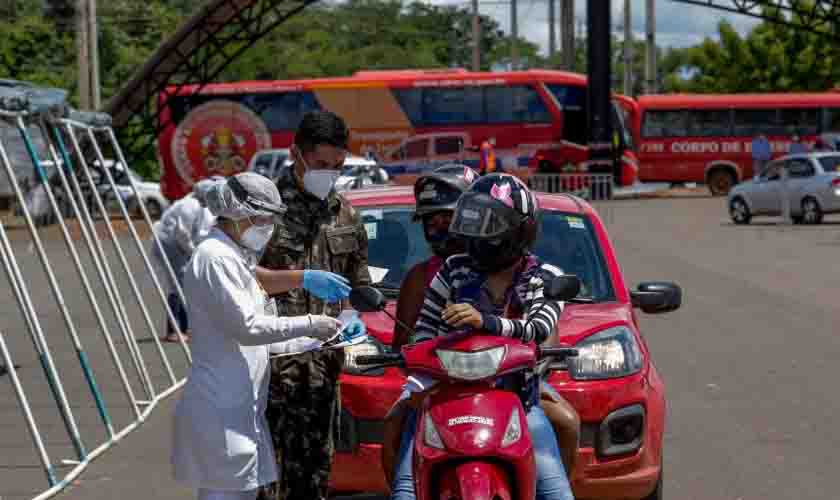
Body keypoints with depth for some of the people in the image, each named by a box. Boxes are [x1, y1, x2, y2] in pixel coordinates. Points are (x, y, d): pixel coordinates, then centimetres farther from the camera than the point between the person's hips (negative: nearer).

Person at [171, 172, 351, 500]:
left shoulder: (235, 257, 19)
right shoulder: (215, 256, -12)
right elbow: (246, 328, -18)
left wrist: (314, 342, 11)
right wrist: (308, 325, -12)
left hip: (240, 408, 10)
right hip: (221, 410, -10)